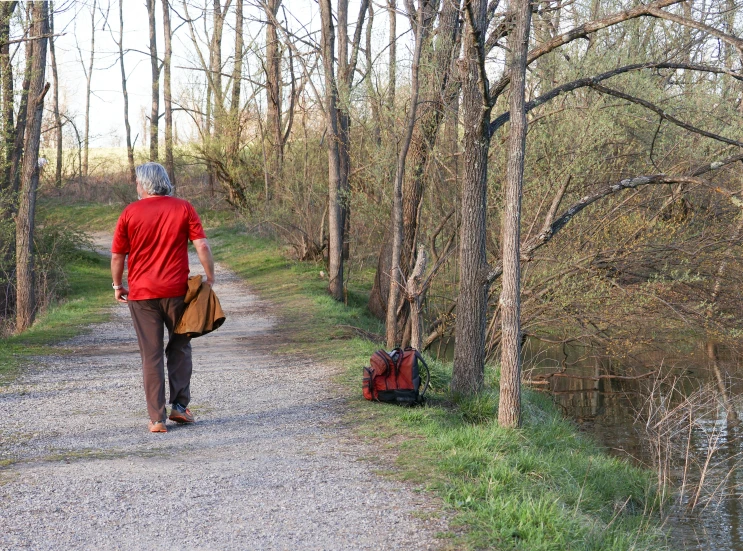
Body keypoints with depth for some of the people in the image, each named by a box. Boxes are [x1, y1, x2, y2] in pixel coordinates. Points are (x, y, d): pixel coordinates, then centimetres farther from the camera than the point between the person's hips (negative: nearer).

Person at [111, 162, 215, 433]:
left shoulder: (130, 213, -1)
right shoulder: (184, 209, 0)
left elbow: (117, 256, 1)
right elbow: (202, 246, -6)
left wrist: (117, 286, 14)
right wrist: (210, 278, 3)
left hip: (141, 292, 0)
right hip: (177, 290, 0)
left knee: (151, 355, 4)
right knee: (180, 346, 18)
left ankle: (157, 418, 3)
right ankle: (180, 405, 13)